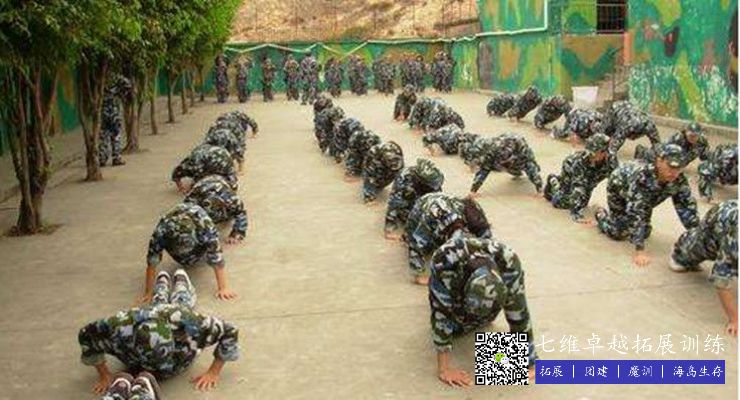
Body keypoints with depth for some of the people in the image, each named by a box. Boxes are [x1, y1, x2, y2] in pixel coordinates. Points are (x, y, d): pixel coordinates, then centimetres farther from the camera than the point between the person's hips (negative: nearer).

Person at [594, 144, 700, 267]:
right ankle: (601, 214, 23)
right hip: (619, 185, -5)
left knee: (644, 232, 7)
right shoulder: (642, 176, -48)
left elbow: (688, 207, -21)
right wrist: (639, 251, -52)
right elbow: (635, 212, -50)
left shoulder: (679, 180, -32)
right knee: (619, 232, -7)